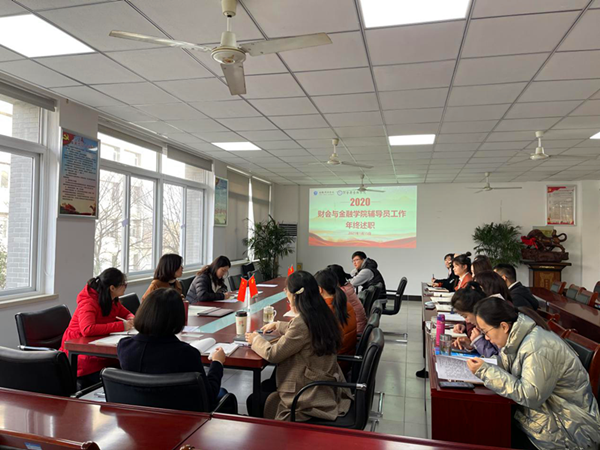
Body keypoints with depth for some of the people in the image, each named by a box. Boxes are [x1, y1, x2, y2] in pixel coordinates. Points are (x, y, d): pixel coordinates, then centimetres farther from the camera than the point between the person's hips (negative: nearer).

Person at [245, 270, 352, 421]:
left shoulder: (302, 322, -27)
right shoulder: (323, 314, -2)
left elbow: (273, 354, -16)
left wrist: (256, 339, 1)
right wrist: (277, 325, 25)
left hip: (312, 398, -8)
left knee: (253, 400, 10)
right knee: (266, 386, 24)